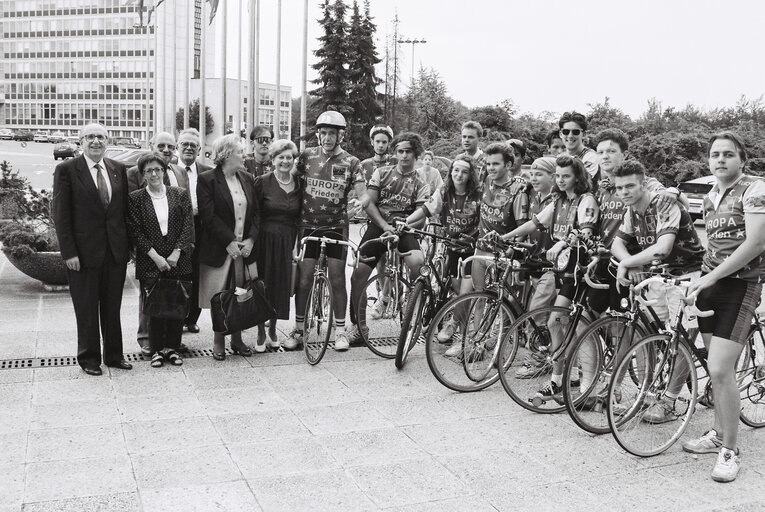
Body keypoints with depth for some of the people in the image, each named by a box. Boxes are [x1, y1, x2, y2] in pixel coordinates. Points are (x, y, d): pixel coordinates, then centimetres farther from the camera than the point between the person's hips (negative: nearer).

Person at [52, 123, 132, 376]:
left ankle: (113, 355, 25)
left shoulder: (119, 169, 7)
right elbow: (61, 214, -7)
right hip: (85, 251, -3)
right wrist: (69, 252, -12)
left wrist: (128, 244, 4)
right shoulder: (66, 170, -5)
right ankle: (89, 358, 22)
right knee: (87, 308, 7)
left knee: (113, 306, 13)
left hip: (116, 250, 4)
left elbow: (125, 209, 10)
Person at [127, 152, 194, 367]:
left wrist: (177, 252, -9)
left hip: (178, 260, 1)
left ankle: (172, 347, 18)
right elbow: (135, 231, -3)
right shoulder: (135, 198, 2)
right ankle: (156, 350, 15)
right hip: (150, 262, -1)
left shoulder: (180, 194, 6)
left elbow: (188, 225, 1)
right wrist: (155, 256, -11)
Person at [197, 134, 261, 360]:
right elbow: (209, 216, -12)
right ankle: (219, 343, 14)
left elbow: (256, 212, 10)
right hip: (219, 248, -4)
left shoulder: (246, 178, 11)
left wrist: (251, 239, -3)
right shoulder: (207, 180, -5)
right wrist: (229, 242, -16)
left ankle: (237, 339, 20)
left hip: (245, 247, 5)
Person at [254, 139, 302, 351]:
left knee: (281, 286, 8)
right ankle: (261, 334, 13)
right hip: (265, 240, -3)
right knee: (262, 285, 1)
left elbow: (299, 216, 11)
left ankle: (273, 330, 25)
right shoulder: (262, 182, -5)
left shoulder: (299, 185, 6)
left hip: (287, 242, 3)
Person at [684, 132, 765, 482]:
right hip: (710, 284, 7)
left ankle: (730, 451, 0)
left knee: (720, 370, -13)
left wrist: (712, 276, -21)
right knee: (716, 369, 13)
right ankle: (718, 433, 28)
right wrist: (702, 276, 9)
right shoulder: (710, 197, 13)